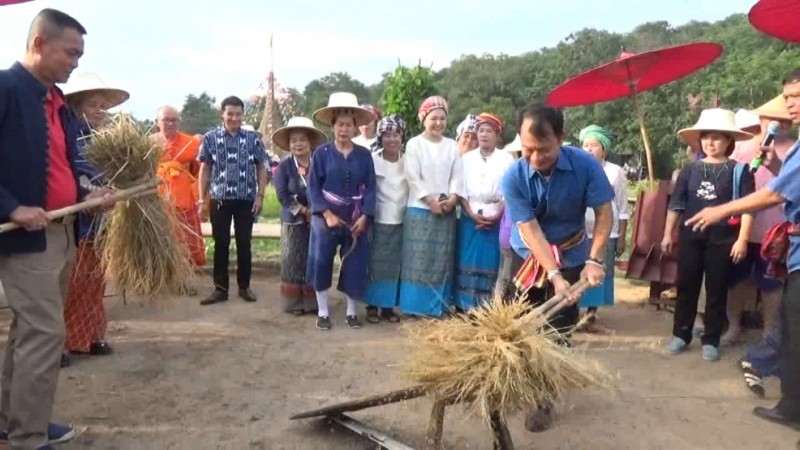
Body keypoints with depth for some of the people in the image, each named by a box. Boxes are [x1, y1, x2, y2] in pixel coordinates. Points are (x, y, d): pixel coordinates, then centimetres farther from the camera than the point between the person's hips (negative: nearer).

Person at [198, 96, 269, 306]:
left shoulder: (253, 138, 1)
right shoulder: (210, 138, 2)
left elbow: (261, 168, 5)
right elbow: (205, 169, 6)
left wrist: (260, 195, -3)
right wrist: (202, 198, 1)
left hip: (246, 201, 0)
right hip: (219, 200, 0)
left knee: (244, 244, 6)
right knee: (221, 245, 6)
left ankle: (244, 286, 19)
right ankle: (220, 289, 15)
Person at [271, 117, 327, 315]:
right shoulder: (284, 166, -1)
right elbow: (282, 195, -7)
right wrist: (304, 211, -14)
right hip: (294, 221, -1)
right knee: (294, 262, 3)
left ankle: (313, 302, 18)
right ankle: (295, 302, 13)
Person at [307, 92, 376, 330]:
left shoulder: (364, 155, 1)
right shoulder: (322, 152, -3)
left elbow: (370, 188, 1)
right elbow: (313, 187, -5)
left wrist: (364, 217, -11)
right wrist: (327, 214, -15)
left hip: (356, 219, 2)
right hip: (326, 217, -1)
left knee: (355, 264, 5)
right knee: (321, 262, 1)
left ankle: (352, 311, 21)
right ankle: (323, 311, 17)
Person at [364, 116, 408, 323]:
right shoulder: (373, 160, -4)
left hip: (401, 220, 3)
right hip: (379, 220, -3)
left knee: (394, 265, 8)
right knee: (376, 264, 2)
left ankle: (388, 306, 19)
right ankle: (372, 306, 13)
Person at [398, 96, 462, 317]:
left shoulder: (452, 146, 10)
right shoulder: (414, 144, 0)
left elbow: (457, 176, 5)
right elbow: (413, 178, -8)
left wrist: (452, 199, -11)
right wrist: (431, 202, -14)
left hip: (447, 211, 4)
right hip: (420, 209, -3)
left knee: (443, 261, 7)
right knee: (419, 260, -1)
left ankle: (439, 307, 16)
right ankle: (416, 306, 6)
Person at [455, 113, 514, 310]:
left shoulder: (507, 159, 3)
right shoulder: (466, 158, 10)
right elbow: (461, 190, 4)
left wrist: (496, 216, -13)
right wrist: (471, 214, -9)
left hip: (496, 221, -1)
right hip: (470, 219, 2)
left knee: (491, 265, -1)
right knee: (468, 264, 1)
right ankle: (465, 307, 8)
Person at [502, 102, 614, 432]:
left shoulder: (585, 165, -22)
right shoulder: (514, 177, -24)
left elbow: (604, 212, -14)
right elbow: (530, 229, -26)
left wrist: (594, 260, -23)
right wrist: (554, 275, -33)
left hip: (571, 256, 0)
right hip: (528, 256, 1)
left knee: (558, 330, 0)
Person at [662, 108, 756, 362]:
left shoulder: (739, 171, -2)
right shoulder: (690, 170, 6)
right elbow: (675, 204, 9)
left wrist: (742, 240, -12)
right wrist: (667, 234, 7)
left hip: (723, 240, -2)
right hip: (691, 237, 3)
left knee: (717, 291, 6)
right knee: (686, 287, 8)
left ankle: (711, 341, 17)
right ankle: (681, 334, 20)